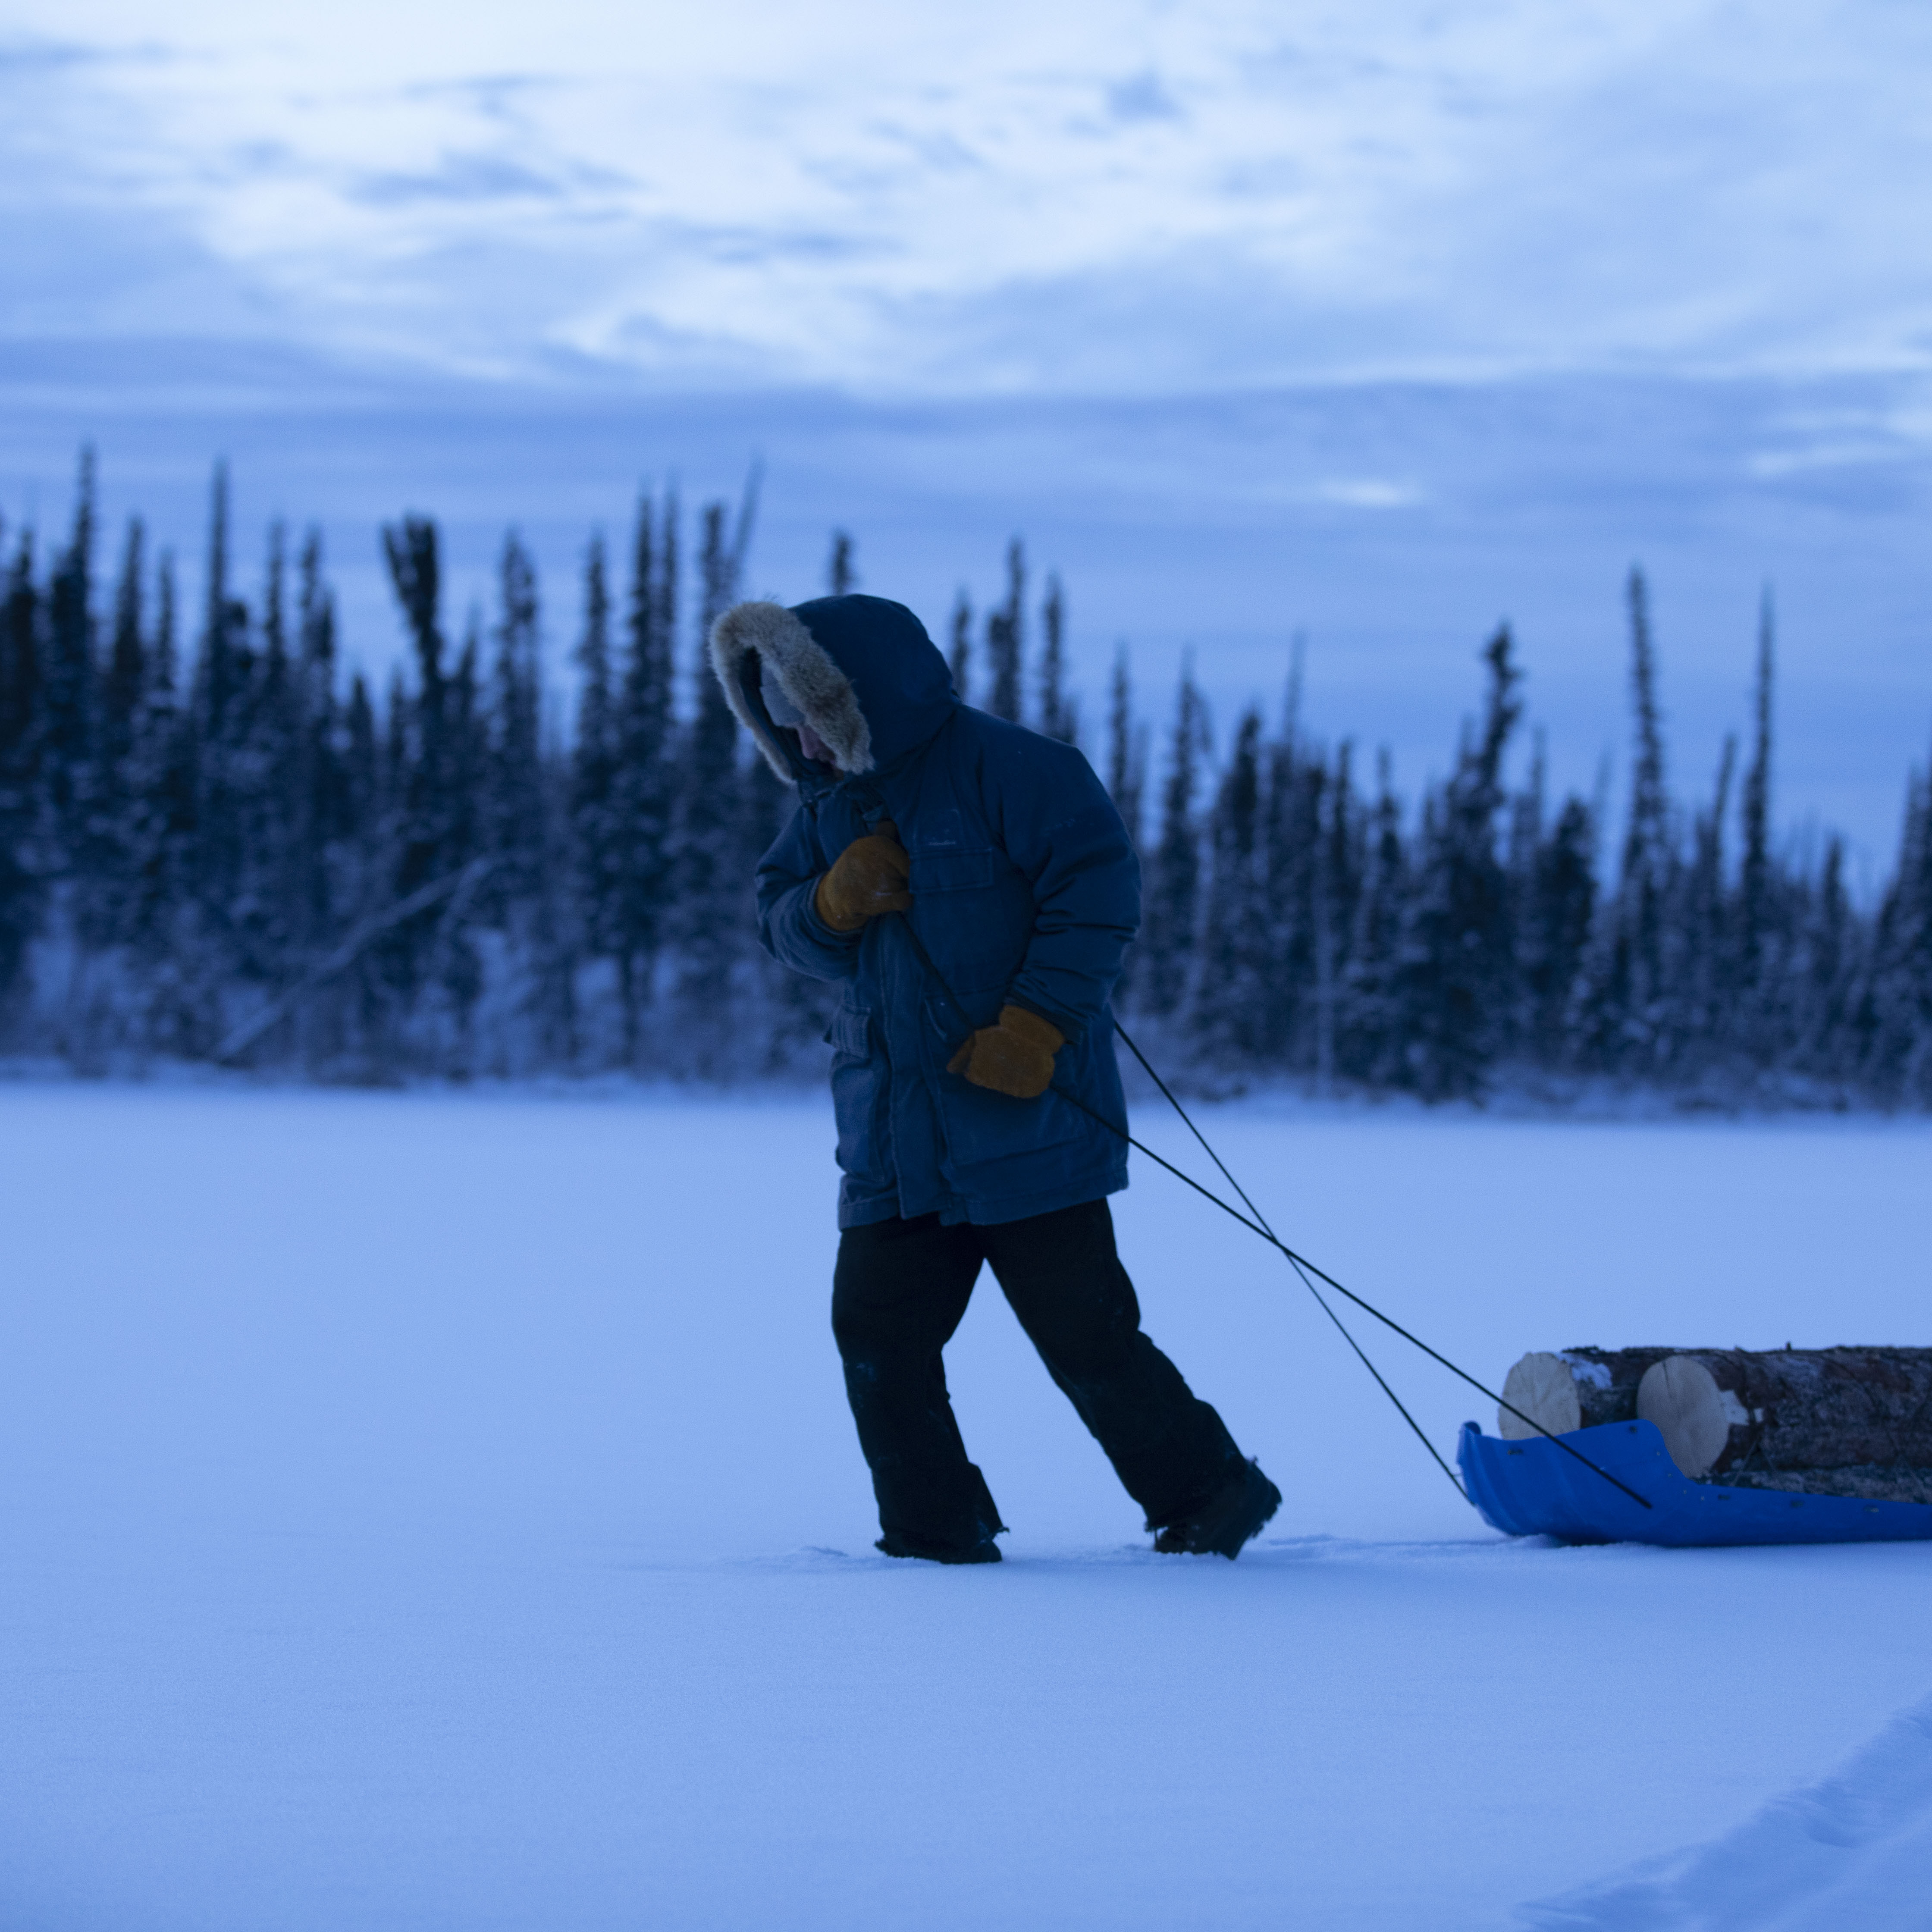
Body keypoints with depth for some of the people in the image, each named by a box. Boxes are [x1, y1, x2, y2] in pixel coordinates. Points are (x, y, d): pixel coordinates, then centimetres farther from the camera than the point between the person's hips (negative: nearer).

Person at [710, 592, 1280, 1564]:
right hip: (893, 1137, 7)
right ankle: (936, 1537, 10)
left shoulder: (1005, 768, -10)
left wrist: (1037, 1023, -19)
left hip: (1026, 1117, -7)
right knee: (875, 1329, 0)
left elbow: (1099, 884, -13)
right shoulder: (830, 804, 12)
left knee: (1087, 1339, -5)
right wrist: (835, 901, -7)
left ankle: (1211, 1493, 13)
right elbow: (779, 922, 17)